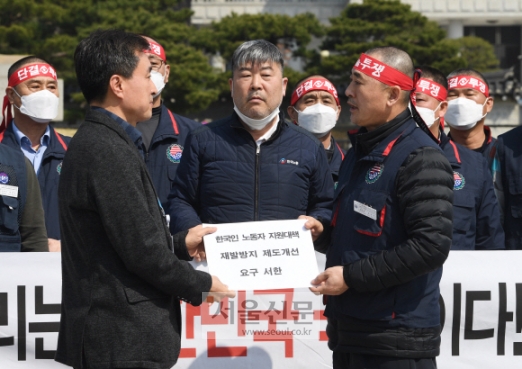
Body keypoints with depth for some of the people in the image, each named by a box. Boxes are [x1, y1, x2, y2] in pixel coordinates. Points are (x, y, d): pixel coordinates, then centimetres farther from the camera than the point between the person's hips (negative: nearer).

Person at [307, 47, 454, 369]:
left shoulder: (420, 158, -13)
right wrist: (322, 234, 8)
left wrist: (351, 276, -18)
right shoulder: (360, 152, 17)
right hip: (348, 331, 9)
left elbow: (431, 246, -22)